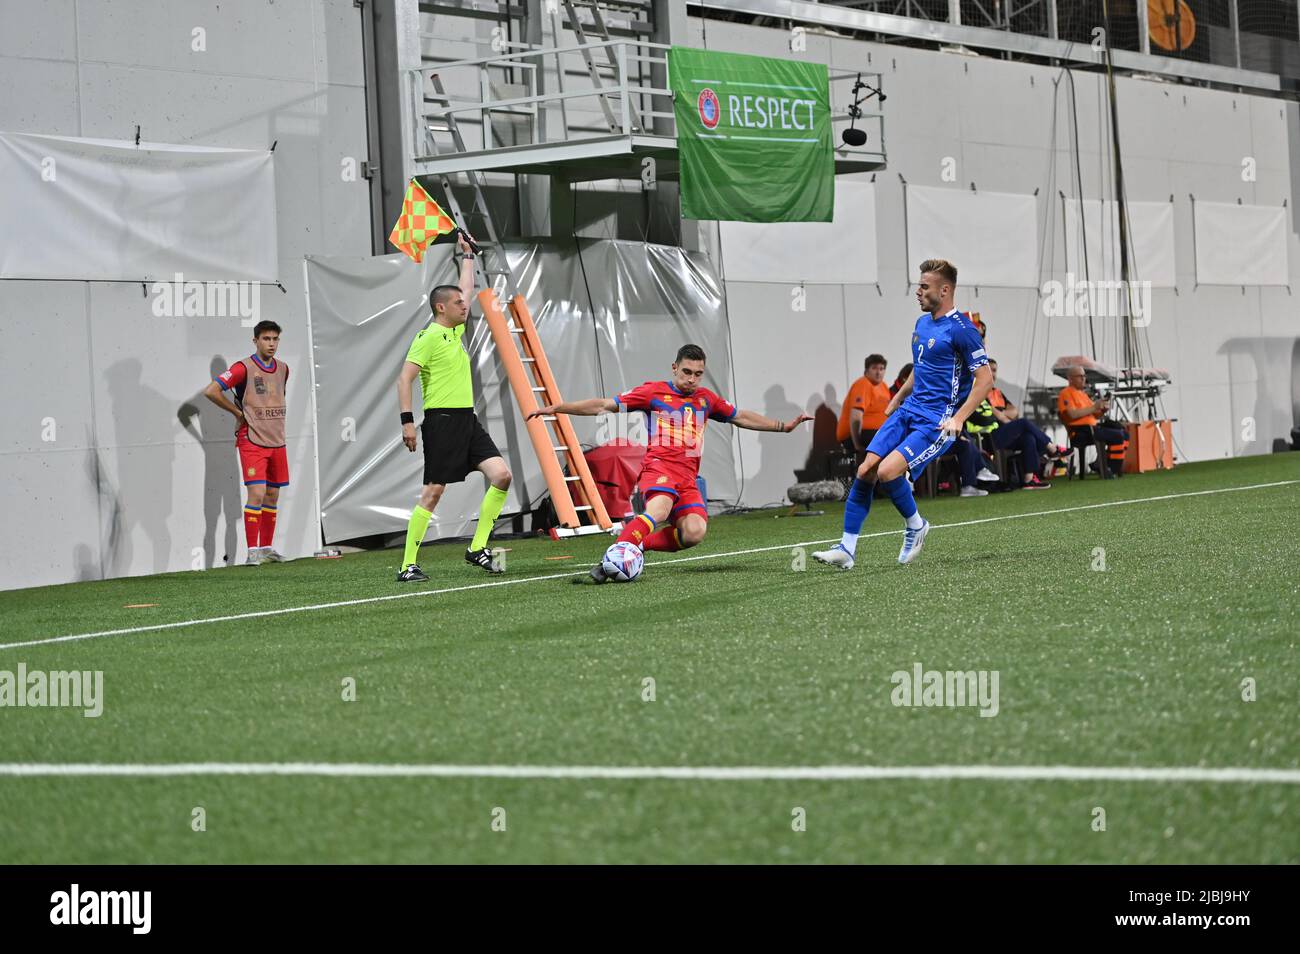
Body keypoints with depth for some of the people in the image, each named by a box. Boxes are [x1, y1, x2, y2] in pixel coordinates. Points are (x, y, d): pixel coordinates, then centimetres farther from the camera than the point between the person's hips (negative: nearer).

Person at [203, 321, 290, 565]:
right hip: (252, 441, -6)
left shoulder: (283, 369, 11)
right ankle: (252, 551, -11)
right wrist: (238, 412, -7)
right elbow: (211, 391, -15)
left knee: (272, 496, 9)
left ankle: (266, 548, 18)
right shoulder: (244, 368, -10)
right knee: (256, 494, -13)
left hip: (277, 442, 7)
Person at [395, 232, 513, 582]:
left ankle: (477, 548, 6)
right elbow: (404, 378, -14)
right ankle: (408, 566, -4)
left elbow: (467, 289, 33)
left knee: (502, 475, -2)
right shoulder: (429, 337, -9)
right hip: (442, 421, -9)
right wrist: (407, 421, -21)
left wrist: (467, 255, 38)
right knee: (433, 492, -9)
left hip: (467, 421, 9)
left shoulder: (455, 331, 16)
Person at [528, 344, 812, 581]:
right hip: (659, 466, -5)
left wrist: (784, 426, 32)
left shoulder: (706, 399, 21)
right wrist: (557, 408, 0)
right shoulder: (654, 392, 7)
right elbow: (604, 405, 6)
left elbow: (741, 417, 34)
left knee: (695, 531, -22)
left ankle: (638, 543, -7)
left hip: (688, 476, 5)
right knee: (660, 509, -37)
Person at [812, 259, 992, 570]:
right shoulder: (922, 323, 14)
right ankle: (846, 549, -2)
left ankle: (915, 525, 4)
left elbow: (985, 378, -14)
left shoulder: (960, 329, -12)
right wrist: (898, 399, 25)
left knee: (887, 471, -24)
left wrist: (958, 418, -19)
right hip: (909, 410, 8)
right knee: (865, 471, -5)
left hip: (937, 421, -8)